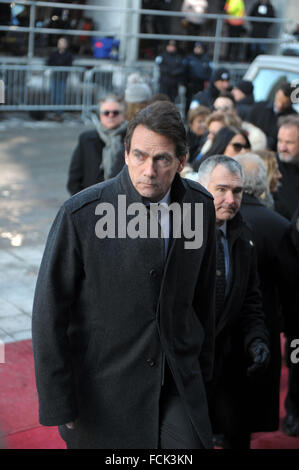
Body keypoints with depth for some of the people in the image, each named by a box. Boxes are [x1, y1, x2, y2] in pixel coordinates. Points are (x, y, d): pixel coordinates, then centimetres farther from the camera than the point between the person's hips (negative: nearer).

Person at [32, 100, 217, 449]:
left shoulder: (200, 205, -4)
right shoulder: (80, 214, -17)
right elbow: (49, 313, -12)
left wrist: (203, 366, 16)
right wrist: (58, 405, -11)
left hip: (179, 381, 3)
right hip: (104, 387, -3)